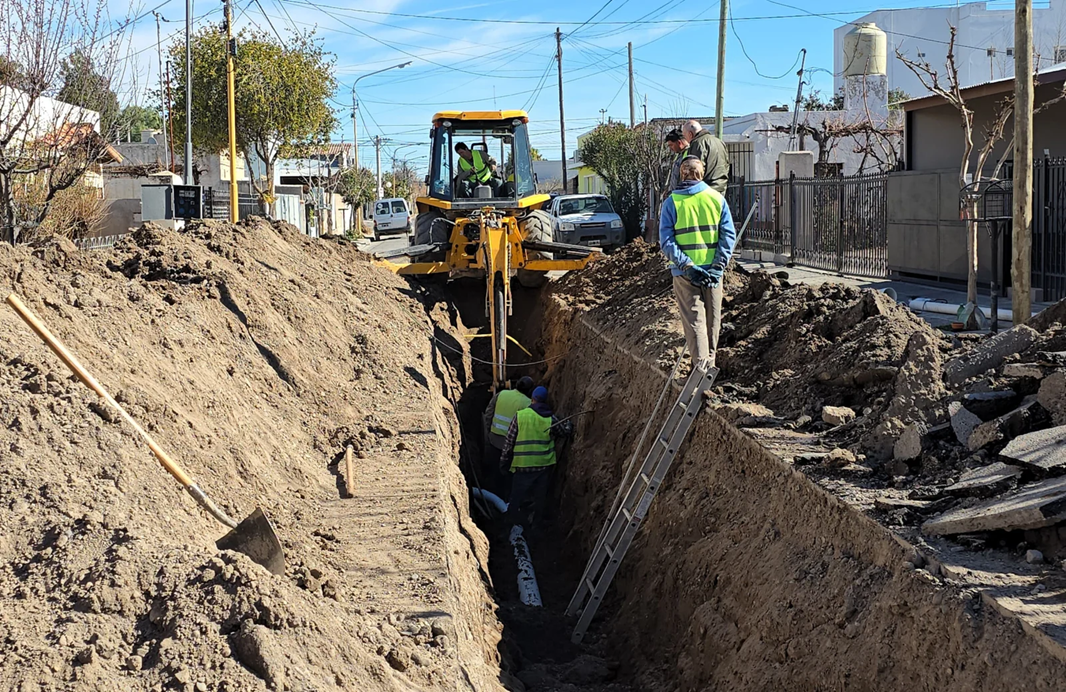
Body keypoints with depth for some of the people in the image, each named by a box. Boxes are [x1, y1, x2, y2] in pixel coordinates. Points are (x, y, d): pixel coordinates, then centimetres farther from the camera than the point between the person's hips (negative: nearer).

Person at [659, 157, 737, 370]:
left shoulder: (671, 202, -3)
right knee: (712, 321, 13)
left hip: (684, 273, -2)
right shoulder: (717, 198, 2)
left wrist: (687, 266, -12)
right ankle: (709, 366, 23)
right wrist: (718, 266, -7)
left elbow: (666, 241, -9)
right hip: (713, 272, 2)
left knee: (694, 320, -2)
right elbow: (729, 235, -4)